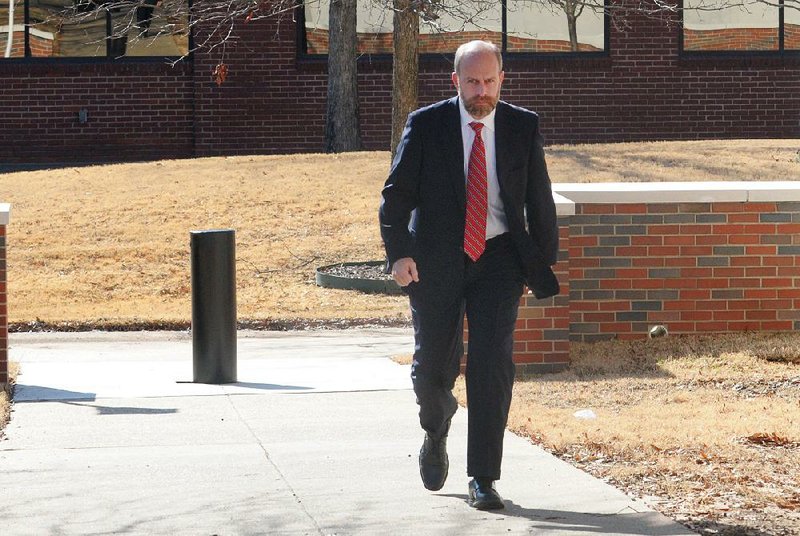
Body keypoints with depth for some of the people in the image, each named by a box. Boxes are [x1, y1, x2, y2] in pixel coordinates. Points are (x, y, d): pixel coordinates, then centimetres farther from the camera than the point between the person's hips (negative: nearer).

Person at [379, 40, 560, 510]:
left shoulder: (523, 127, 2)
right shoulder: (425, 125, -3)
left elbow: (540, 199, 8)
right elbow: (396, 194, -3)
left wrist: (545, 260, 6)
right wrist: (399, 253, -14)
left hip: (499, 259, 0)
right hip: (436, 259, 0)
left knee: (493, 363, -12)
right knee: (433, 366, 6)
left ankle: (483, 479, -7)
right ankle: (436, 432, 41)